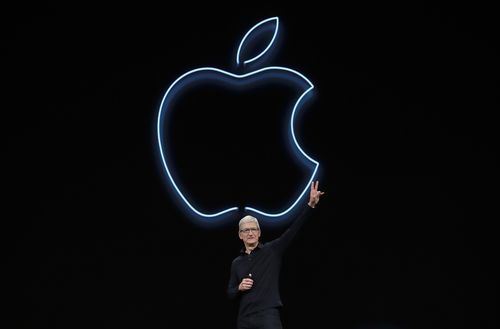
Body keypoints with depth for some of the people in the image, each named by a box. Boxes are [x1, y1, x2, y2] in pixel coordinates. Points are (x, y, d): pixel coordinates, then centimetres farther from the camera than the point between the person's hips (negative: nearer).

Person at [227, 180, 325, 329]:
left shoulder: (272, 250, 4)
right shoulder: (236, 263, 14)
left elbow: (293, 229, -6)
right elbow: (230, 293, 18)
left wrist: (310, 205, -15)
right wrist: (239, 288, -5)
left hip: (268, 316, -4)